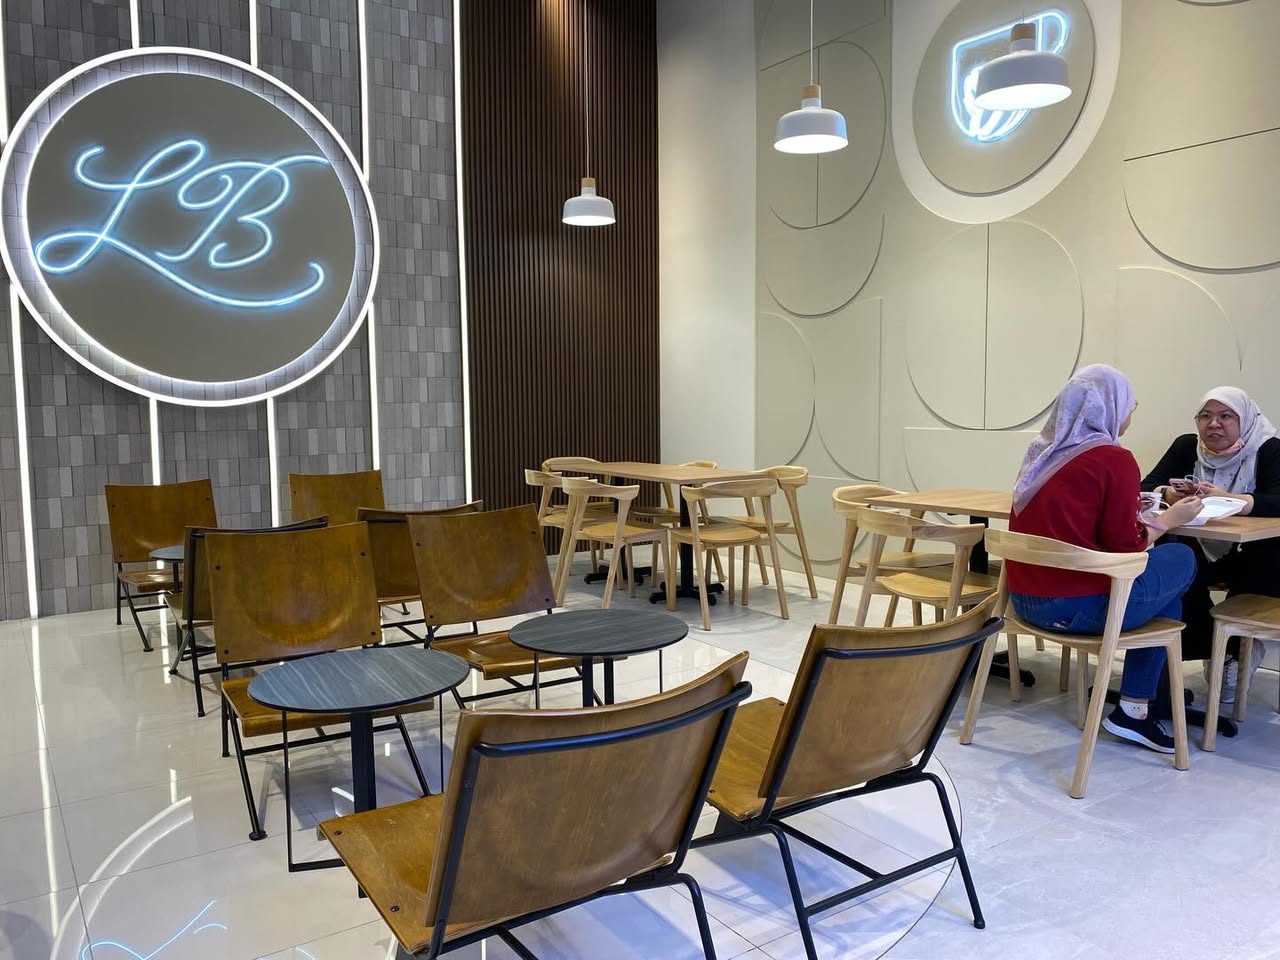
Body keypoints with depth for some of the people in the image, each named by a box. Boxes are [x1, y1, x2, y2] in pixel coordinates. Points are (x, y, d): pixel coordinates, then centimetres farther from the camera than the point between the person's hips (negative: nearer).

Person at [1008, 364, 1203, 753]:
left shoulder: (1042, 452, 10)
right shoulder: (1115, 459, -11)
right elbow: (1125, 548, -8)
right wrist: (1169, 518, 7)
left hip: (1025, 600, 7)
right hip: (1078, 607, -7)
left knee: (1160, 573, 23)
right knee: (1180, 560, 15)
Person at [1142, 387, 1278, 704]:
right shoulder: (1186, 446, 0)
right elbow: (1145, 487, -8)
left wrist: (1228, 499, -43)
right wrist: (1170, 494, -32)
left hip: (1254, 558, -2)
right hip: (1201, 551, 2)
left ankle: (1229, 649, -3)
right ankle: (1224, 651, -9)